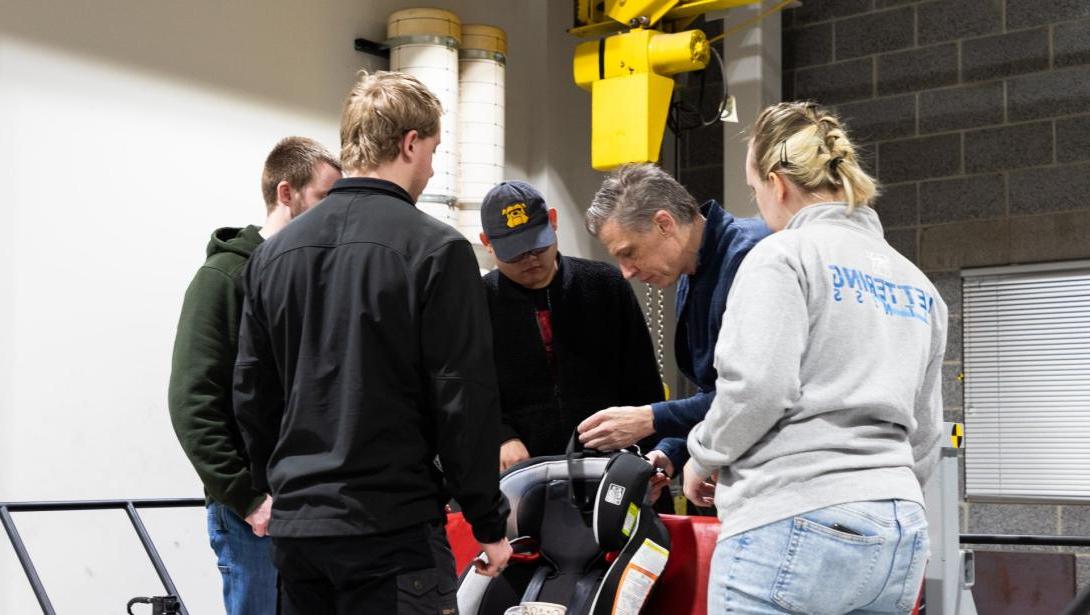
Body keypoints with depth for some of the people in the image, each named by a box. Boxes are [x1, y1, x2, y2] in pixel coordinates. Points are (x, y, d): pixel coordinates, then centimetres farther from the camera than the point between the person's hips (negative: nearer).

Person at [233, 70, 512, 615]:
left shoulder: (274, 253, 9)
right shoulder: (434, 249, -10)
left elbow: (251, 394, 13)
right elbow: (465, 401, -11)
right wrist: (489, 521, -2)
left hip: (294, 528, 6)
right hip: (392, 529, -6)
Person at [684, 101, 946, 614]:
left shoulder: (784, 255, -3)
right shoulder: (915, 283, 19)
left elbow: (756, 387, -14)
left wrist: (703, 458, 2)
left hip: (795, 528, -7)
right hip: (901, 536, 8)